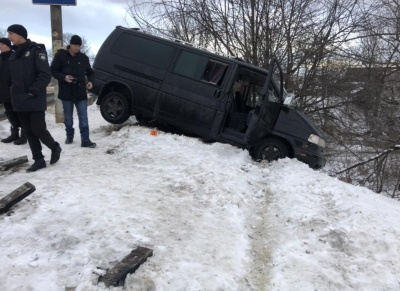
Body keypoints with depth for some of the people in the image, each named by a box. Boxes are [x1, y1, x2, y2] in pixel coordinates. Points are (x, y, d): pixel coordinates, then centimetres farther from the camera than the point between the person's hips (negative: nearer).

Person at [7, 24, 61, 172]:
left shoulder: (36, 50, -6)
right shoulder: (14, 55, 16)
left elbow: (45, 75, -14)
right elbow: (15, 77, 20)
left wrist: (33, 91, -17)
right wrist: (16, 93, 7)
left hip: (35, 100, -7)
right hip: (20, 100, 7)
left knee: (38, 130, -7)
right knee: (28, 132, 7)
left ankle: (55, 148, 19)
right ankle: (38, 160, 15)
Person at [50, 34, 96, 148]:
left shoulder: (83, 57, 5)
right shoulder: (60, 55, -2)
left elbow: (90, 72, 15)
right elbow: (53, 71, 0)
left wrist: (90, 81, -5)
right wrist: (64, 77, -18)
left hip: (81, 92, 1)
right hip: (66, 92, -1)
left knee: (83, 117, -2)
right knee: (68, 117, 11)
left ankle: (85, 140, -1)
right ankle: (69, 137, 28)